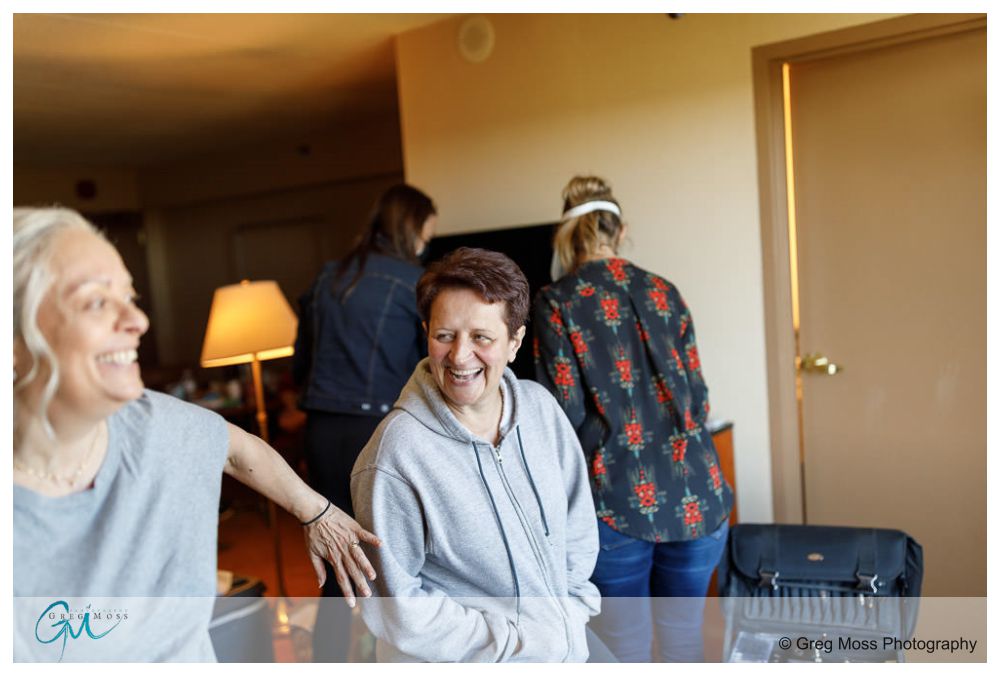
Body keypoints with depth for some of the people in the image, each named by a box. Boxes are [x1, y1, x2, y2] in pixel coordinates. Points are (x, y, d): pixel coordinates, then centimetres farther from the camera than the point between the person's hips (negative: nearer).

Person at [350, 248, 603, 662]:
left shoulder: (541, 408, -10)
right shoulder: (396, 456, -26)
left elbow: (577, 526, 3)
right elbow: (394, 606, -20)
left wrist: (572, 609, -5)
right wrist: (518, 642, -19)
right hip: (457, 663, -5)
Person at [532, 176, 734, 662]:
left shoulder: (555, 303, -2)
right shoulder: (664, 292, 10)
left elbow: (567, 412, -6)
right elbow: (698, 394, 13)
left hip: (618, 499, -4)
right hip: (695, 493, 4)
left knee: (627, 654, 10)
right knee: (685, 645, 18)